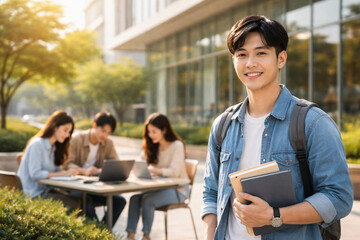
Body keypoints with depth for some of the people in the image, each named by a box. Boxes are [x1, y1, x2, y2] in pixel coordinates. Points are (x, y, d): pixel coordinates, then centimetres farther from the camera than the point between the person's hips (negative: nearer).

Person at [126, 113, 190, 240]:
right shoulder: (151, 146, 11)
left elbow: (174, 172, -23)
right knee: (134, 198, -22)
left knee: (148, 200, -29)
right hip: (159, 185, 6)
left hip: (177, 188, -6)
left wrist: (154, 170, -40)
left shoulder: (177, 145, -12)